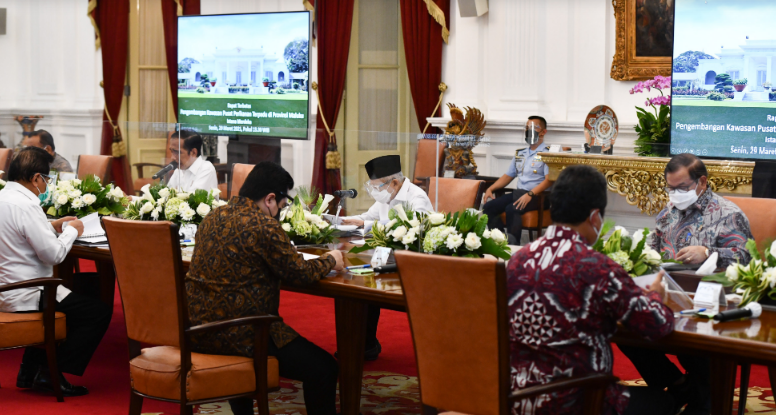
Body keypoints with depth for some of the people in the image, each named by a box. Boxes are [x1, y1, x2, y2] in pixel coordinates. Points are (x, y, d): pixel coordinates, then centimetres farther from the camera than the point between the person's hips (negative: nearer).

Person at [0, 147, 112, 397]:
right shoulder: (25, 205, -22)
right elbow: (54, 254, -20)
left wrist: (52, 226, 15)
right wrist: (71, 231, -3)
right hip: (23, 297, -10)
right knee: (100, 312, -5)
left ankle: (31, 369, 30)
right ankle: (50, 374, 0)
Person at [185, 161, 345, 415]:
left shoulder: (214, 217, 11)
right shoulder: (263, 225, -16)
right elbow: (300, 273, -9)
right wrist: (330, 261, 10)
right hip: (238, 334, -9)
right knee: (324, 369, -5)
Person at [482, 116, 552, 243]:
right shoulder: (520, 154, 22)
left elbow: (549, 180, -14)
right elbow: (508, 176, 26)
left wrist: (530, 194, -26)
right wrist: (490, 189, 10)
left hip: (538, 196, -7)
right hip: (518, 193, 7)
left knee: (511, 209, -33)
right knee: (488, 207, -14)